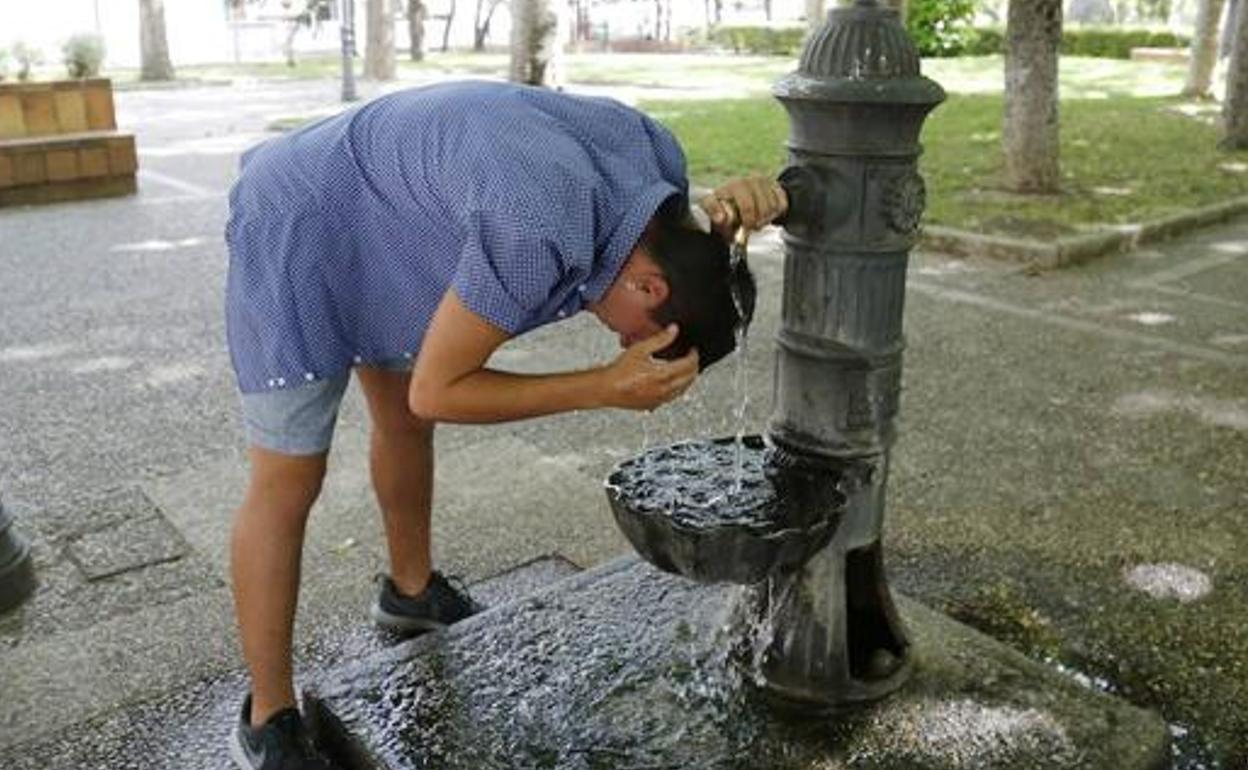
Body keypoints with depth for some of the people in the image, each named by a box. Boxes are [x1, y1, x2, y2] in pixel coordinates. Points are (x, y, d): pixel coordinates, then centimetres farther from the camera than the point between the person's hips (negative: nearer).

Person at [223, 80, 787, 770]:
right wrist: (609, 388, -30)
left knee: (405, 423, 21)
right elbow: (436, 390, -27)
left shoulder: (647, 148, -16)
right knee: (289, 484, -1)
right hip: (301, 239, -8)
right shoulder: (539, 234, -39)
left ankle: (411, 591, 45)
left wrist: (722, 210, -17)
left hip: (380, 222, 8)